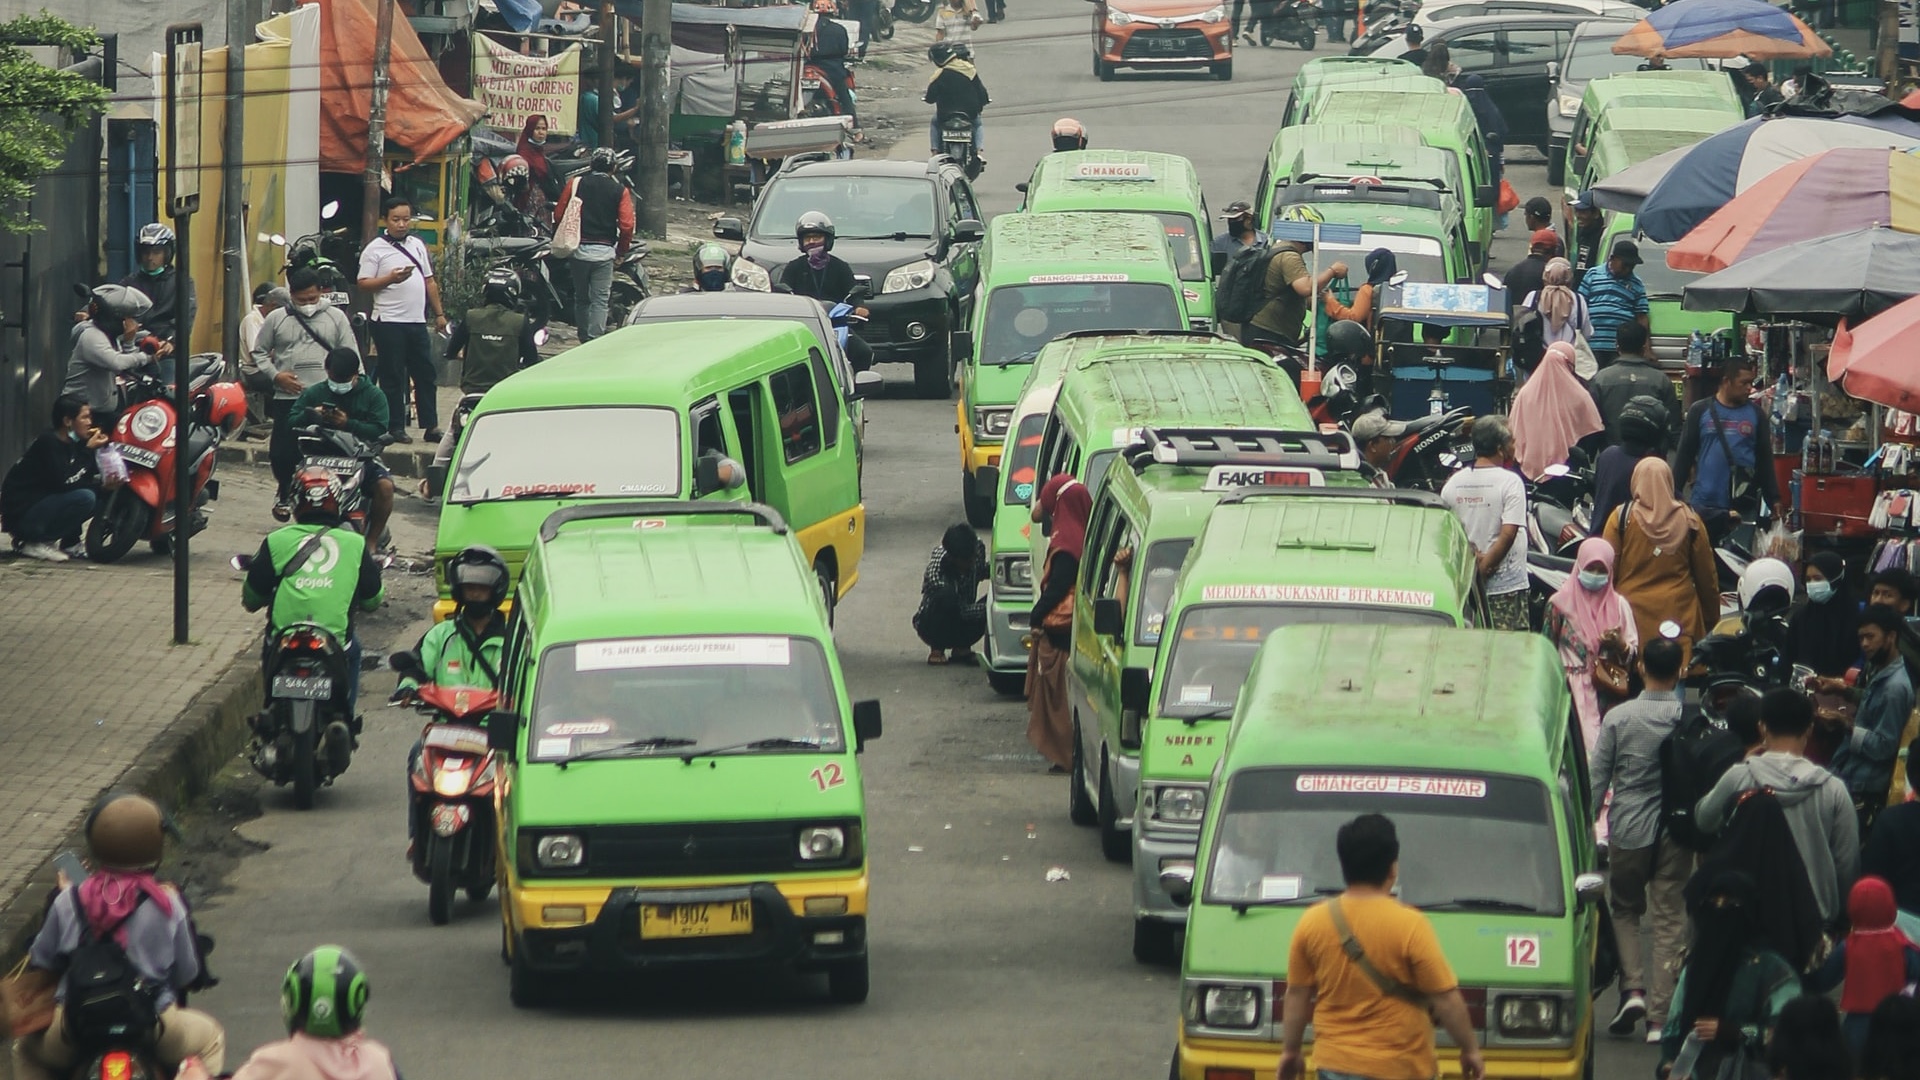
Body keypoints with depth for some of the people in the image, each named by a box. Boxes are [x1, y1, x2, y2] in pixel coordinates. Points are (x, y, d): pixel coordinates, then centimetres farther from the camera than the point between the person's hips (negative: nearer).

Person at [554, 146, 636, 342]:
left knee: (581, 298, 16)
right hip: (604, 251, -2)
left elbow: (559, 214, 3)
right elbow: (626, 225, -7)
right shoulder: (620, 191, -1)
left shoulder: (576, 183, 2)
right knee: (600, 300, 0)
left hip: (578, 250, 2)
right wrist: (621, 251, 8)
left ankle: (584, 340, 22)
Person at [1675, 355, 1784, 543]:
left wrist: (1774, 500, 4)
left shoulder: (1756, 415, 7)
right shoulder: (1700, 411, 4)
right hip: (1704, 506, -1)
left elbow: (1765, 461, 10)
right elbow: (1684, 456, 5)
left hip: (1744, 506, 1)